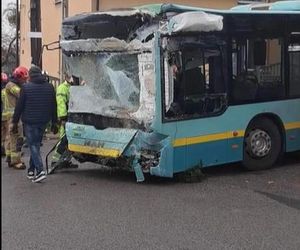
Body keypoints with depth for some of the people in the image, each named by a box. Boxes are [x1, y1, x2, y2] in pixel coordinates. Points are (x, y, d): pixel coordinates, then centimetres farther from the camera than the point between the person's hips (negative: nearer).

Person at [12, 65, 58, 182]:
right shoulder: (50, 87, 6)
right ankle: (31, 170, 19)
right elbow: (54, 107, 9)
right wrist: (54, 123, 15)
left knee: (33, 145, -2)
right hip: (43, 122, 5)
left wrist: (15, 122, 2)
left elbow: (19, 106, -6)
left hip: (30, 121, -4)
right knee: (36, 144, 15)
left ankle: (40, 170, -15)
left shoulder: (26, 88, -7)